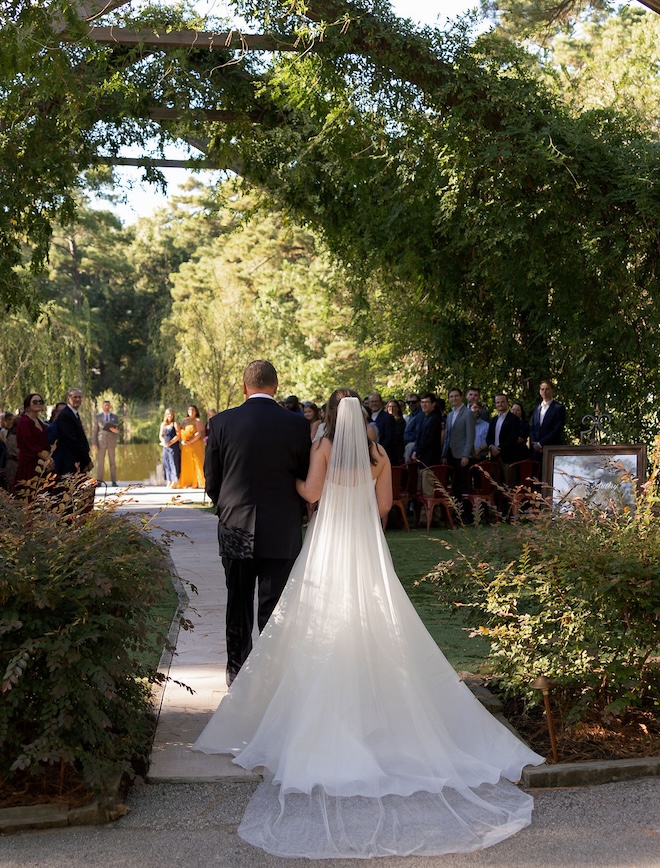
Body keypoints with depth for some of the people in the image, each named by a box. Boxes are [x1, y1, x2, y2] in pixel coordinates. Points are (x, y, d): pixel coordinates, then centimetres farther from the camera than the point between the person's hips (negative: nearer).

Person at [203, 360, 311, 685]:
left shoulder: (221, 423, -4)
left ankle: (237, 671, 25)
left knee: (238, 604, 15)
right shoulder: (298, 424, -6)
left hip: (235, 528, 2)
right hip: (281, 531, -1)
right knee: (273, 607, 4)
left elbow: (211, 482, 2)